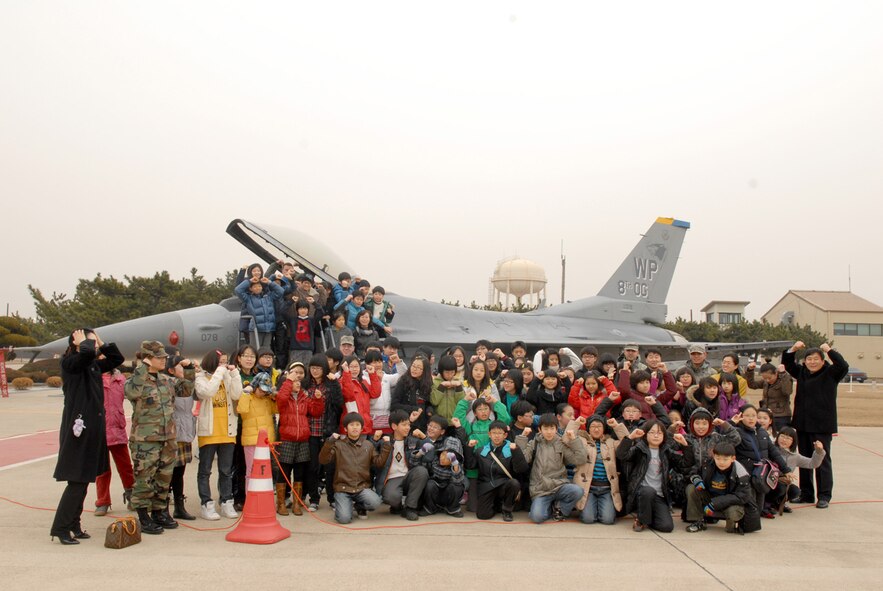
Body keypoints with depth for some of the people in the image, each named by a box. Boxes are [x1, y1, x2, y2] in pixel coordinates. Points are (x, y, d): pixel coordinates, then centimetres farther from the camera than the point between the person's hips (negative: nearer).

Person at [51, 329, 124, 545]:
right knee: (76, 481, -6)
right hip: (77, 429, -8)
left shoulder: (94, 364, 12)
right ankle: (60, 529, 3)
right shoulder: (69, 363, -10)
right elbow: (87, 353, -32)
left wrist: (102, 345, 14)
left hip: (93, 428, 8)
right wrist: (84, 343, -11)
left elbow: (117, 359, 23)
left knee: (83, 481, 12)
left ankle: (74, 525, 21)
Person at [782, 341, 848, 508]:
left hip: (822, 425, -5)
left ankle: (824, 496, 6)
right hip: (802, 424, 5)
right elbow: (786, 363, 18)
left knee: (823, 460, 0)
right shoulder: (802, 372, 10)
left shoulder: (830, 373, -4)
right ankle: (806, 494, 21)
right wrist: (793, 349, 4)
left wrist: (829, 350, -18)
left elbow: (844, 366, -20)